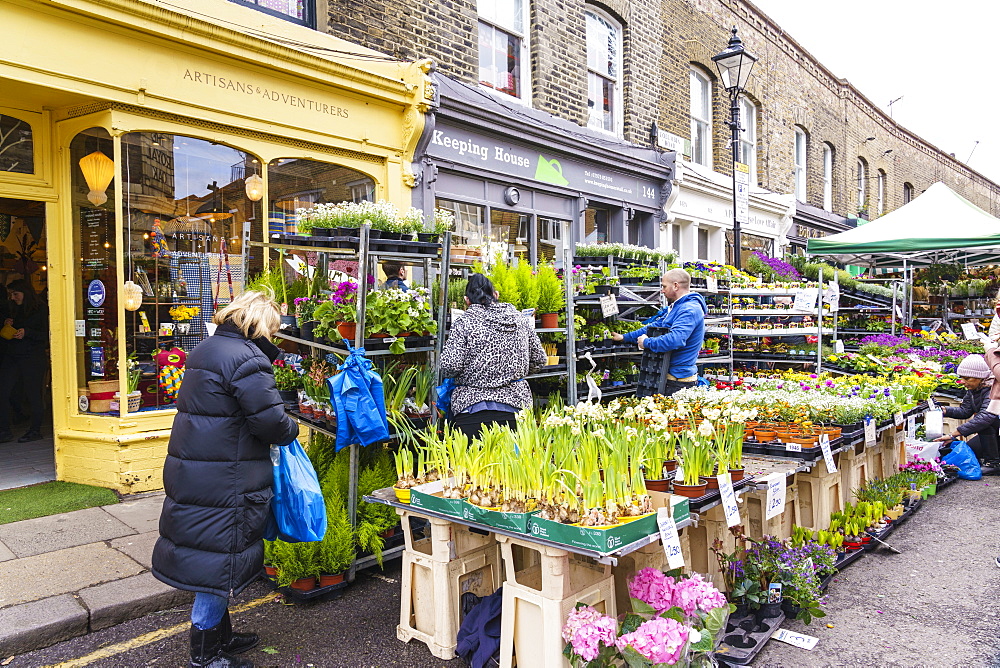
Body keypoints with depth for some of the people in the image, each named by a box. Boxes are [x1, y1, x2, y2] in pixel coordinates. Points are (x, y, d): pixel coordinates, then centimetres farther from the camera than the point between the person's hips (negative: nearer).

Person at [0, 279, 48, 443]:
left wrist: (26, 332, -20)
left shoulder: (41, 310, -4)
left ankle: (35, 430, 12)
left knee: (33, 395, 0)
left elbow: (45, 335, -7)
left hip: (33, 358, -6)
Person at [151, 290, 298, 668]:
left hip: (191, 470, 10)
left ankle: (219, 635, 37)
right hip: (222, 480, -10)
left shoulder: (207, 350, 13)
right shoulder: (247, 358, -19)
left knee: (215, 556, 21)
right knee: (220, 556, 3)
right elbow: (270, 420, -21)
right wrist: (291, 430, 1)